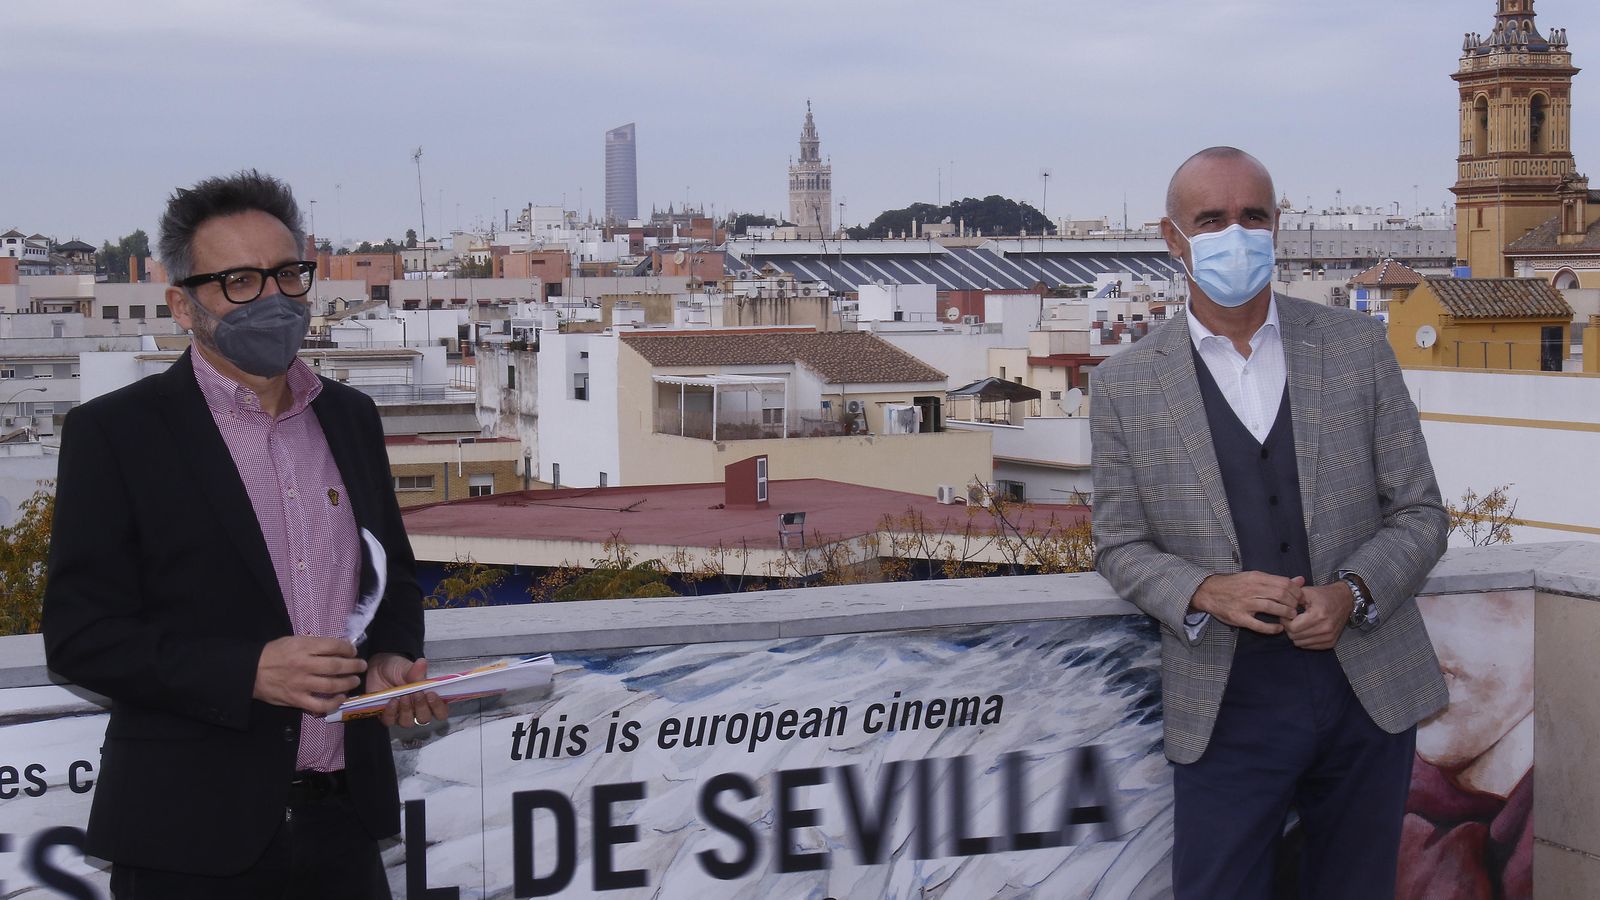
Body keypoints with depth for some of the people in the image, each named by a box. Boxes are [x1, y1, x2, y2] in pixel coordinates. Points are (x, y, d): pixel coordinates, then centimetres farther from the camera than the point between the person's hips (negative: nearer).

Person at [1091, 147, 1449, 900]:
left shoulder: (1358, 346, 2)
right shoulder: (1125, 385, -1)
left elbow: (1419, 512, 4)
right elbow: (1120, 547, 4)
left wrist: (1352, 593, -15)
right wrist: (1206, 592, -16)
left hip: (1370, 691, 2)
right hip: (1227, 705, -1)